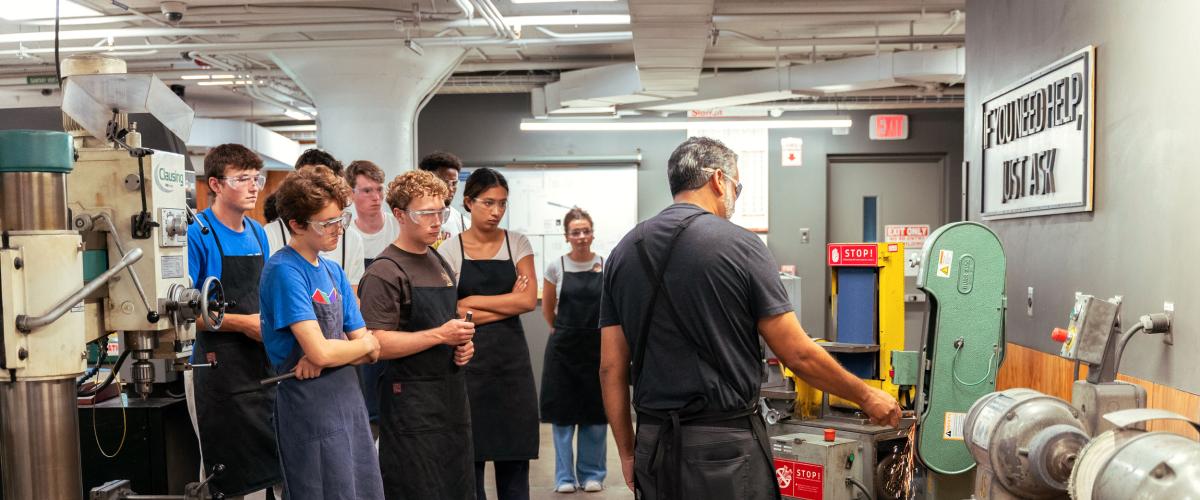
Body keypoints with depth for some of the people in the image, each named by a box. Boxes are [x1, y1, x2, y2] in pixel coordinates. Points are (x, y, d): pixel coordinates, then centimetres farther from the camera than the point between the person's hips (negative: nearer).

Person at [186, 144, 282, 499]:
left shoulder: (257, 233, 10)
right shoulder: (197, 235, -11)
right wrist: (243, 323, -15)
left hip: (262, 360, 6)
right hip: (219, 366, -6)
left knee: (276, 459, 9)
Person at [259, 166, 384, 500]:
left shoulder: (334, 271, 10)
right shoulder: (284, 271, -14)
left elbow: (371, 352, 8)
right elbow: (321, 352, -22)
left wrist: (331, 355, -12)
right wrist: (366, 343, -3)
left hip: (350, 397, 7)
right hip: (310, 407, -7)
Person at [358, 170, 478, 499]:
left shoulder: (440, 262, 14)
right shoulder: (384, 272, -12)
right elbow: (376, 344, -19)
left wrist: (463, 344, 6)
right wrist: (440, 335, -21)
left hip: (453, 394, 8)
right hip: (411, 400, -8)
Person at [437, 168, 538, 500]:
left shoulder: (517, 244, 6)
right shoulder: (449, 250, 0)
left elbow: (529, 300, -6)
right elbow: (450, 313, -7)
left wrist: (472, 301, -8)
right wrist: (509, 303, -9)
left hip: (512, 356, 2)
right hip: (468, 358, -2)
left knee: (514, 455, 5)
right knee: (470, 454, 4)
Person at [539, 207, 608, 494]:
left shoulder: (607, 266, -2)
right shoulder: (556, 267, -1)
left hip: (597, 347, 0)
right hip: (562, 348, 0)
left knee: (595, 415, 5)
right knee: (563, 413, 5)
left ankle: (592, 474, 21)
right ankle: (564, 476, 18)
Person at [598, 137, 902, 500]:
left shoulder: (623, 253, 4)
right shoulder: (738, 244, -10)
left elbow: (611, 368, 4)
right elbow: (799, 355, -8)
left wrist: (627, 452, 12)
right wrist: (867, 397, 7)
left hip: (654, 446, 5)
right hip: (725, 447, -5)